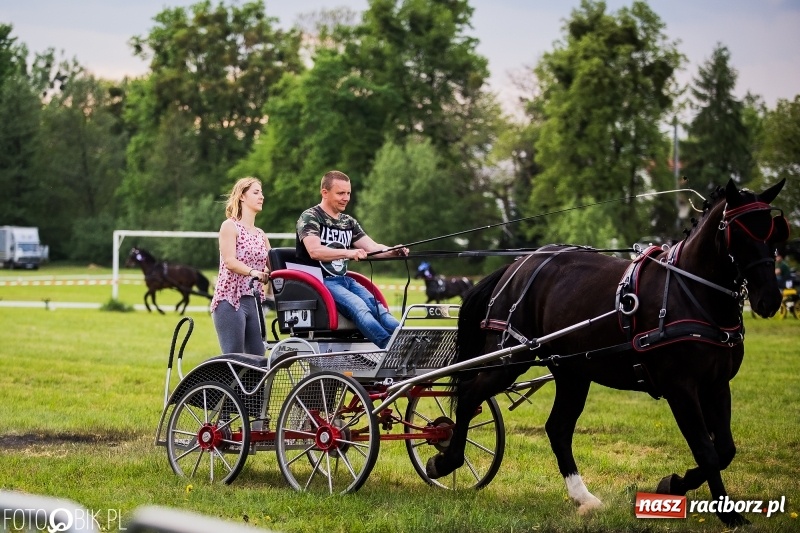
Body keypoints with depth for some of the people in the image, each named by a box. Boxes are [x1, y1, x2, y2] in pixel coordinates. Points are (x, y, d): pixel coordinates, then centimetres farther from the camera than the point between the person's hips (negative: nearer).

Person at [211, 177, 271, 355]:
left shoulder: (260, 234, 18)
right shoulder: (230, 226, -2)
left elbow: (272, 266, 10)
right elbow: (229, 261, -15)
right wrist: (253, 272, -30)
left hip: (254, 301, 7)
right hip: (230, 300, -7)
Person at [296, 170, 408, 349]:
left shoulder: (349, 222, 19)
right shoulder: (310, 218, -3)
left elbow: (372, 247, 11)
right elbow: (314, 251, -19)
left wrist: (393, 251, -12)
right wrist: (348, 253, -34)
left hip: (344, 280, 7)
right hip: (320, 281, -7)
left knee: (378, 309, -22)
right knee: (358, 307, -33)